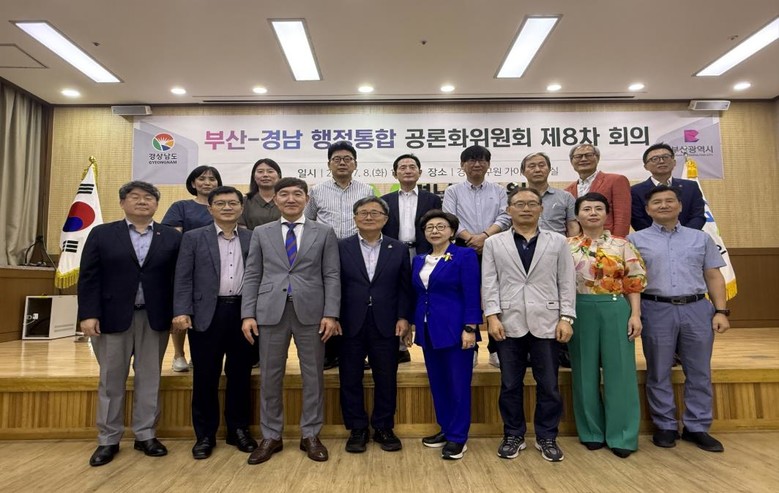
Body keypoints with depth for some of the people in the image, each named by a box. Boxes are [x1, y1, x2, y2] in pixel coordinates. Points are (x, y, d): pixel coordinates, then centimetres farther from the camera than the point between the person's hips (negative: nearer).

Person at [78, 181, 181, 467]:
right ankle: (108, 440, 23)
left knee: (149, 379, 9)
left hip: (155, 318, 1)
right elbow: (88, 278, -1)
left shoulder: (172, 237, 4)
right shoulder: (101, 234, 4)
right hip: (112, 317, 0)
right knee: (111, 380, 10)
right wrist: (88, 314, -9)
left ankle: (145, 436, 23)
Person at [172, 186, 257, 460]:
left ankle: (238, 430, 25)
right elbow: (183, 278, -1)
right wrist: (182, 311, -12)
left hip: (244, 312, 2)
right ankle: (205, 435, 22)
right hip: (207, 314, -1)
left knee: (240, 375, 10)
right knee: (205, 377, 6)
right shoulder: (193, 238, 5)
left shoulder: (253, 239, 9)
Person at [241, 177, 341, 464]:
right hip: (271, 311, 1)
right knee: (269, 376, 8)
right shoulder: (261, 233, 10)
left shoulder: (324, 233, 6)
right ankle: (271, 436, 24)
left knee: (313, 376, 7)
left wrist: (330, 314, -8)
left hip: (310, 311, -1)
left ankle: (311, 435, 23)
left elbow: (332, 276, 1)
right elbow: (252, 276, 7)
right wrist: (248, 314, -2)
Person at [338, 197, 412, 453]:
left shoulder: (398, 249, 5)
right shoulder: (341, 247, 2)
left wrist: (403, 317, -3)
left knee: (386, 379, 9)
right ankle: (357, 429, 25)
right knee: (350, 379, 8)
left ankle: (384, 428, 27)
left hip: (386, 325, 1)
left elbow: (405, 287, 5)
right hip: (350, 325, 0)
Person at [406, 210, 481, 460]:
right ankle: (445, 429, 29)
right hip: (428, 331, 6)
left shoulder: (465, 256, -6)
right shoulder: (419, 260, 11)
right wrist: (409, 325, 13)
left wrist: (470, 328, -16)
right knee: (437, 384, 14)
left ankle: (458, 438, 15)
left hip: (454, 329, -6)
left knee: (458, 385, 2)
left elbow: (472, 295, -11)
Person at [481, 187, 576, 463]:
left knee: (548, 385, 7)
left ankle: (547, 437, 25)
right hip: (508, 323, 0)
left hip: (546, 323, 1)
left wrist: (566, 318, -3)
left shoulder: (558, 242, 8)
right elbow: (489, 283, 1)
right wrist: (492, 316, -8)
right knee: (510, 385, 9)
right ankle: (513, 436, 25)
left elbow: (566, 282, 5)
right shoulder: (494, 243, 7)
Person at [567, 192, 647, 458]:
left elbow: (634, 283, 3)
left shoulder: (622, 245, 4)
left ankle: (621, 435, 15)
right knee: (585, 371, 7)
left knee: (619, 371, 3)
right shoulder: (567, 246, 4)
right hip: (581, 311, 1)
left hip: (615, 310, 0)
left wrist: (635, 315, -4)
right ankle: (592, 431, 21)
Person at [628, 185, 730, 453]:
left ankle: (697, 427, 24)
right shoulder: (636, 240, 4)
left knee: (699, 372, 9)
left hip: (697, 309, 2)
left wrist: (721, 311, 1)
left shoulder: (701, 238, 12)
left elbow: (714, 277, 10)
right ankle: (665, 426, 21)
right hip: (657, 310, -2)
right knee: (659, 373, 6)